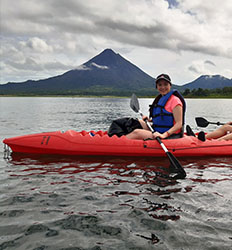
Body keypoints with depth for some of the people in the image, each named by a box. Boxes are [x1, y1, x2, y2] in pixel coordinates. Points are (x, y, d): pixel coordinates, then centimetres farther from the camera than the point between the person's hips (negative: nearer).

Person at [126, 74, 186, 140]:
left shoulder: (174, 100, -12)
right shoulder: (160, 99, 15)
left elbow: (179, 124, -18)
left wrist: (164, 135, -30)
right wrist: (150, 120, 8)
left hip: (170, 136, -9)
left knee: (136, 132, -17)